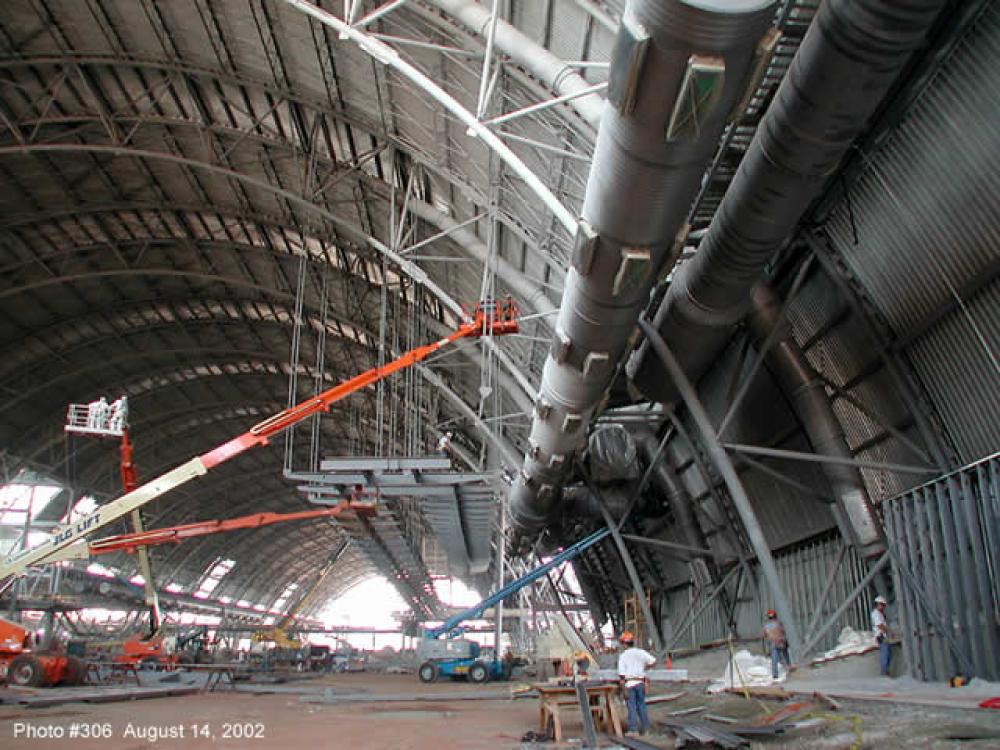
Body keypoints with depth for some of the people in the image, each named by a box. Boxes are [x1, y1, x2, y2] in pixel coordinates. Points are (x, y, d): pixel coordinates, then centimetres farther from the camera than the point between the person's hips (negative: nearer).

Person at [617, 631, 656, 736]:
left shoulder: (623, 656, -7)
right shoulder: (641, 652, 0)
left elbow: (621, 674, -10)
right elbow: (653, 661, -5)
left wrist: (623, 689, -7)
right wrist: (644, 667, 13)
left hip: (629, 683, -3)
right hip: (640, 682, 3)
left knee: (632, 707, 4)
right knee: (641, 705, 14)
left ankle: (633, 730, 6)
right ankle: (645, 729, 19)